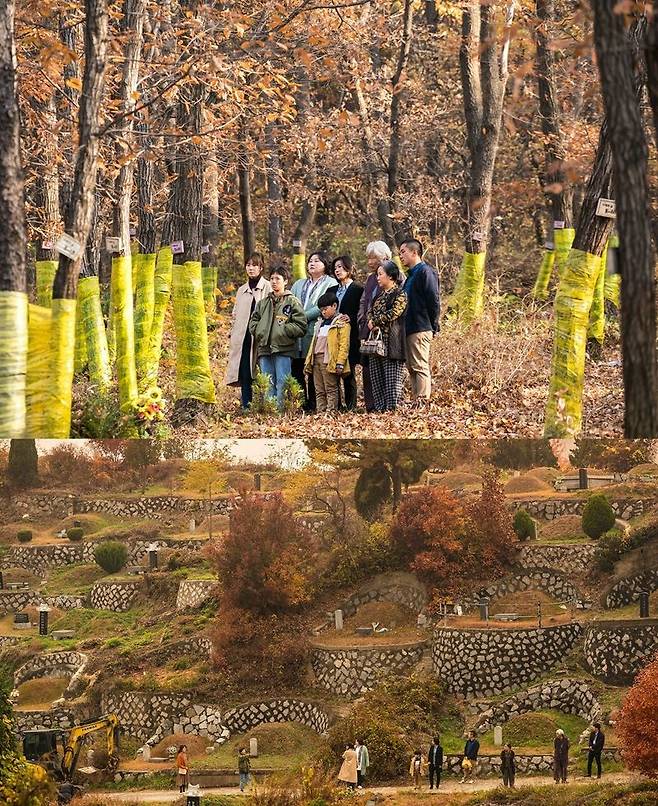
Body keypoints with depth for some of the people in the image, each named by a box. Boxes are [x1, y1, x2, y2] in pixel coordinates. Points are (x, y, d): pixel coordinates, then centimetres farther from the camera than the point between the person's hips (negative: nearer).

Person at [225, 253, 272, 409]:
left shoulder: (268, 288, 2)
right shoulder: (242, 291, 21)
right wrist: (233, 336, 12)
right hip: (243, 339, 5)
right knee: (244, 374, -1)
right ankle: (246, 406, 1)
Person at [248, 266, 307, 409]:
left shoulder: (292, 302, 2)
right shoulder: (263, 302, 18)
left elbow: (301, 326, -5)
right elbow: (253, 321, 21)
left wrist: (283, 330, -13)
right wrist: (259, 331, 2)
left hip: (283, 349, -5)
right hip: (264, 348, 5)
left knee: (282, 385, -8)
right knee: (268, 385, 7)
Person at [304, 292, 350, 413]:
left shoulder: (341, 323, -4)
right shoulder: (320, 323, 22)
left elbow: (344, 344, -12)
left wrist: (340, 363, -20)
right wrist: (308, 362, 18)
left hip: (329, 361, -8)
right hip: (316, 359, 8)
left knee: (331, 389, -6)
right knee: (319, 391, 8)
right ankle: (320, 412, 9)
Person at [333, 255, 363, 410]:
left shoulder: (358, 290, -1)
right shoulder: (333, 291, 19)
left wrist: (350, 319, -21)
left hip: (350, 338, -6)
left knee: (348, 373, -4)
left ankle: (350, 406, -1)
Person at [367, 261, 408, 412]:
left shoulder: (400, 295, -5)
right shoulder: (380, 295, 20)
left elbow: (392, 314, -16)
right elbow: (371, 313, 18)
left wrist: (374, 321, -6)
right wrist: (372, 324, -4)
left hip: (391, 341, -8)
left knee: (392, 378, -8)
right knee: (376, 377, 6)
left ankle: (391, 408, -8)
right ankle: (379, 408, 9)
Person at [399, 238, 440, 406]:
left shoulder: (425, 272, -10)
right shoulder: (411, 274, 20)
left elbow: (433, 301, -15)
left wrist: (433, 326, -11)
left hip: (421, 329, -10)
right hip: (410, 329, 10)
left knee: (420, 367, -11)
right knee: (413, 368, 10)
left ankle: (423, 403, -12)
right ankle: (417, 403, 13)